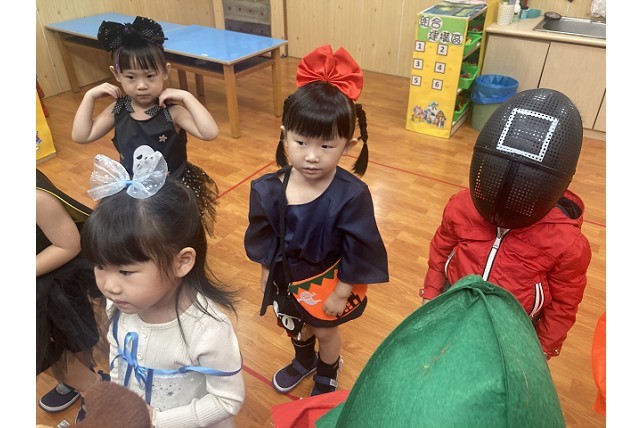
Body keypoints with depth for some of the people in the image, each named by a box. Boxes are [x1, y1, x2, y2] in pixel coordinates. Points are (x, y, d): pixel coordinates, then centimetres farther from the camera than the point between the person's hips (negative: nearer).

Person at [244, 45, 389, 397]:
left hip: (328, 282, -3)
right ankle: (304, 361, 65)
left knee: (325, 331, 24)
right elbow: (263, 239, -4)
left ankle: (327, 376, 58)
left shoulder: (351, 195, -32)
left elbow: (358, 253, -20)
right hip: (286, 278, 4)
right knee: (293, 326, 30)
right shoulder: (267, 189, -22)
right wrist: (266, 274, 7)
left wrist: (341, 293, -12)